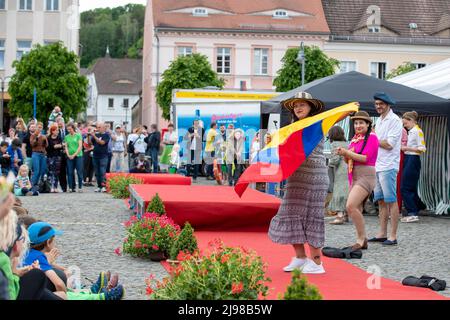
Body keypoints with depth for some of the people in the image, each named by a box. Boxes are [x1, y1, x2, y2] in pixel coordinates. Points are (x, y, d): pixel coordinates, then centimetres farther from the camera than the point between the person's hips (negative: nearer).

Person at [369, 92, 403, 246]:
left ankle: (393, 236, -5)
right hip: (377, 165, 9)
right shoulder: (379, 120, 18)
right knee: (381, 200, 11)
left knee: (391, 201, -7)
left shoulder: (394, 120, -10)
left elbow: (389, 144, -16)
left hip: (388, 166, -9)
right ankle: (382, 234, 16)